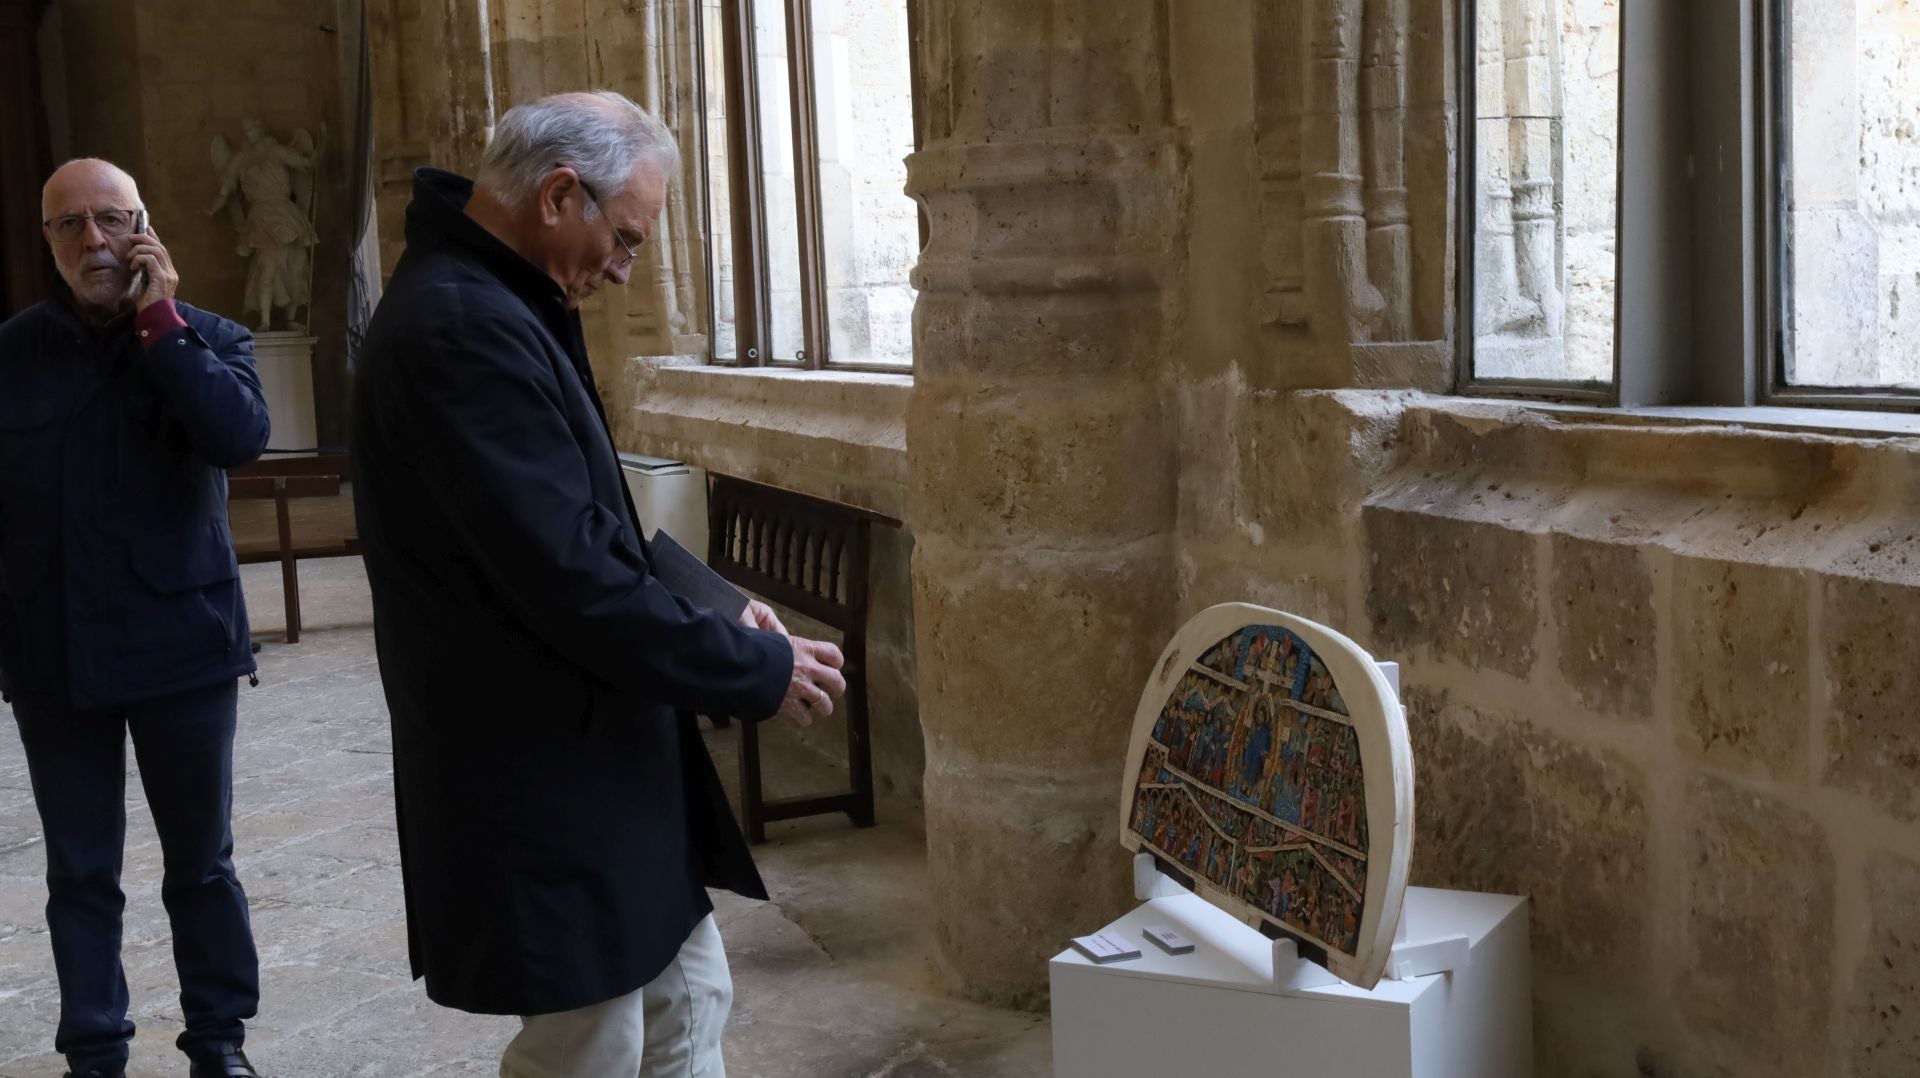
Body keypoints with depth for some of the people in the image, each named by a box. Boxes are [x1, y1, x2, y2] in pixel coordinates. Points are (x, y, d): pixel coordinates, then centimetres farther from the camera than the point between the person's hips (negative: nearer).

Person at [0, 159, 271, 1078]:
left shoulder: (205, 338, -1)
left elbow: (242, 437, -21)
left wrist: (159, 323, -19)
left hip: (180, 645, -1)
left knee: (200, 862, 10)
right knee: (79, 872, 10)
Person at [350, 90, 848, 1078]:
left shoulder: (494, 308, 11)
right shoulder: (466, 328, -24)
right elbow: (572, 580, -27)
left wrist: (712, 608, 6)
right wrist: (758, 670, -16)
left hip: (588, 757, 10)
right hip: (546, 781, -10)